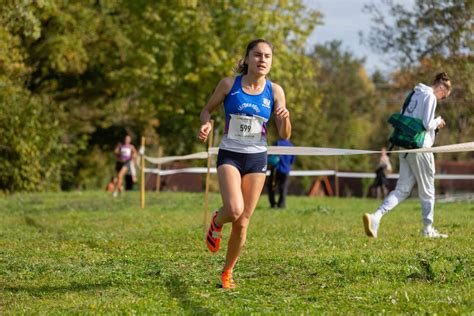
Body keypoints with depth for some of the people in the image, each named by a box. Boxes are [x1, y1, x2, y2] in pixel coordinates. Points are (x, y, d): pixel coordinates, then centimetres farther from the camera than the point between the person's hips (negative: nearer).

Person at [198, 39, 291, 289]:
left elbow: (284, 135, 2)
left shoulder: (275, 91, -1)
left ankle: (227, 272, 25)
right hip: (229, 155, -2)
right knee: (234, 210, -26)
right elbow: (207, 109, 9)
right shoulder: (229, 84, -5)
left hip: (257, 159, 2)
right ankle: (217, 222, 12)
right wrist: (206, 124, -13)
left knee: (242, 223, 3)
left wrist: (285, 118, -20)